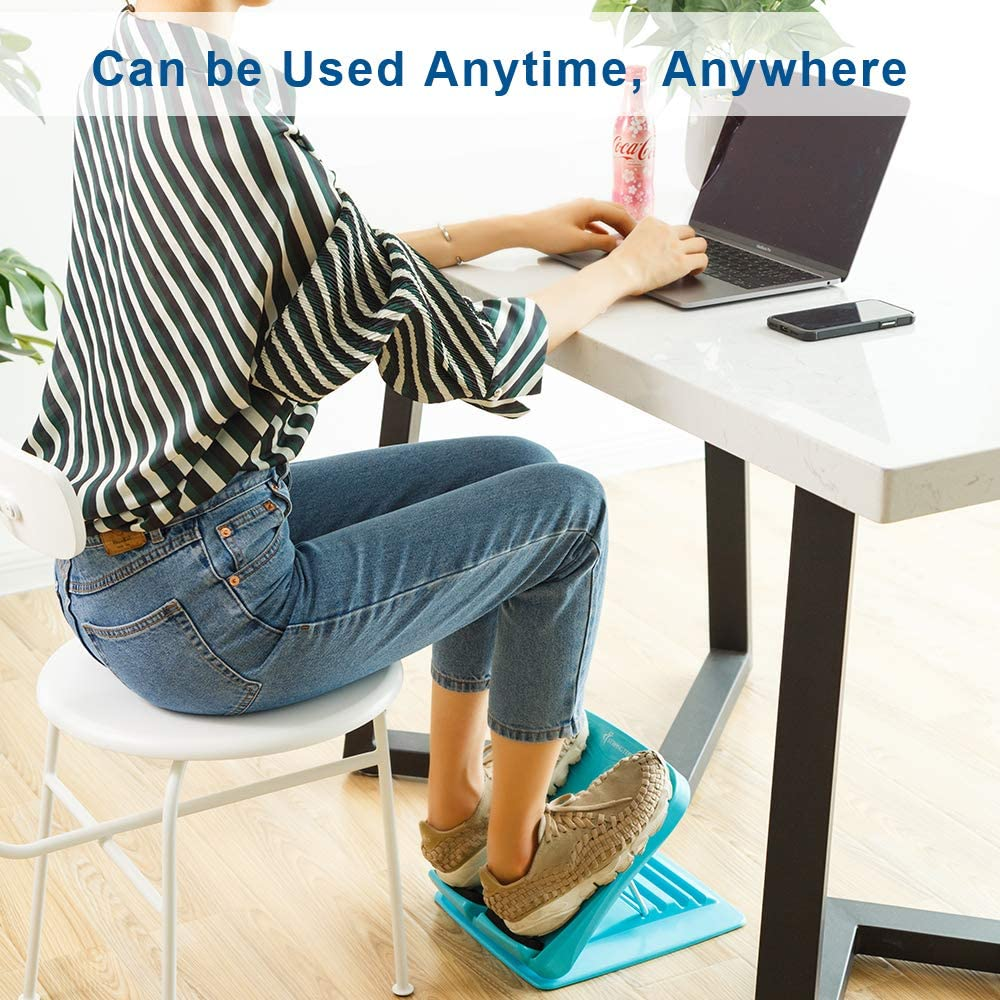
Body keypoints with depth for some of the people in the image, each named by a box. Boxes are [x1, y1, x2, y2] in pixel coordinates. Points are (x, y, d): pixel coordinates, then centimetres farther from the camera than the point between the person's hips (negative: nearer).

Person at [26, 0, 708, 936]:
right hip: (199, 617, -9)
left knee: (513, 472, 18)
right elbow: (466, 358, -16)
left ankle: (457, 813, 33)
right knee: (565, 509, 6)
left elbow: (340, 269, 16)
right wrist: (626, 268, 1)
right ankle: (515, 864, 24)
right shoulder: (235, 120, -25)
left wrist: (523, 228, 18)